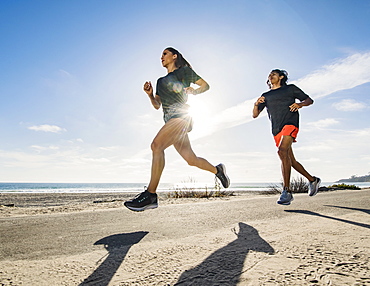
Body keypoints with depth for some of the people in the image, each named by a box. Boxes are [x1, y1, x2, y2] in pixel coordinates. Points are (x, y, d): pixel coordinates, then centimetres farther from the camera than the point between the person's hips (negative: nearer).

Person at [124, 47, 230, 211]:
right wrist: (150, 94, 4)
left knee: (156, 145, -27)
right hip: (170, 120, 8)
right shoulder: (161, 81, 29)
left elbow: (206, 85, 11)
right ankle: (217, 170, 27)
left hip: (181, 115, -8)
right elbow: (157, 105, 22)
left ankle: (150, 195, -30)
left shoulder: (184, 71, 11)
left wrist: (193, 91, -6)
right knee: (191, 159, 4)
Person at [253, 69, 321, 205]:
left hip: (290, 123, -5)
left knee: (282, 151, -29)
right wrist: (256, 104, -5)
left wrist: (300, 104, -6)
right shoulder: (266, 96, 23)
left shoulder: (290, 88, 16)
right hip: (276, 130, 5)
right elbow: (255, 115, 17)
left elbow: (309, 100, 17)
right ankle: (312, 180, 28)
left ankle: (286, 191, -27)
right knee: (291, 161, 6)